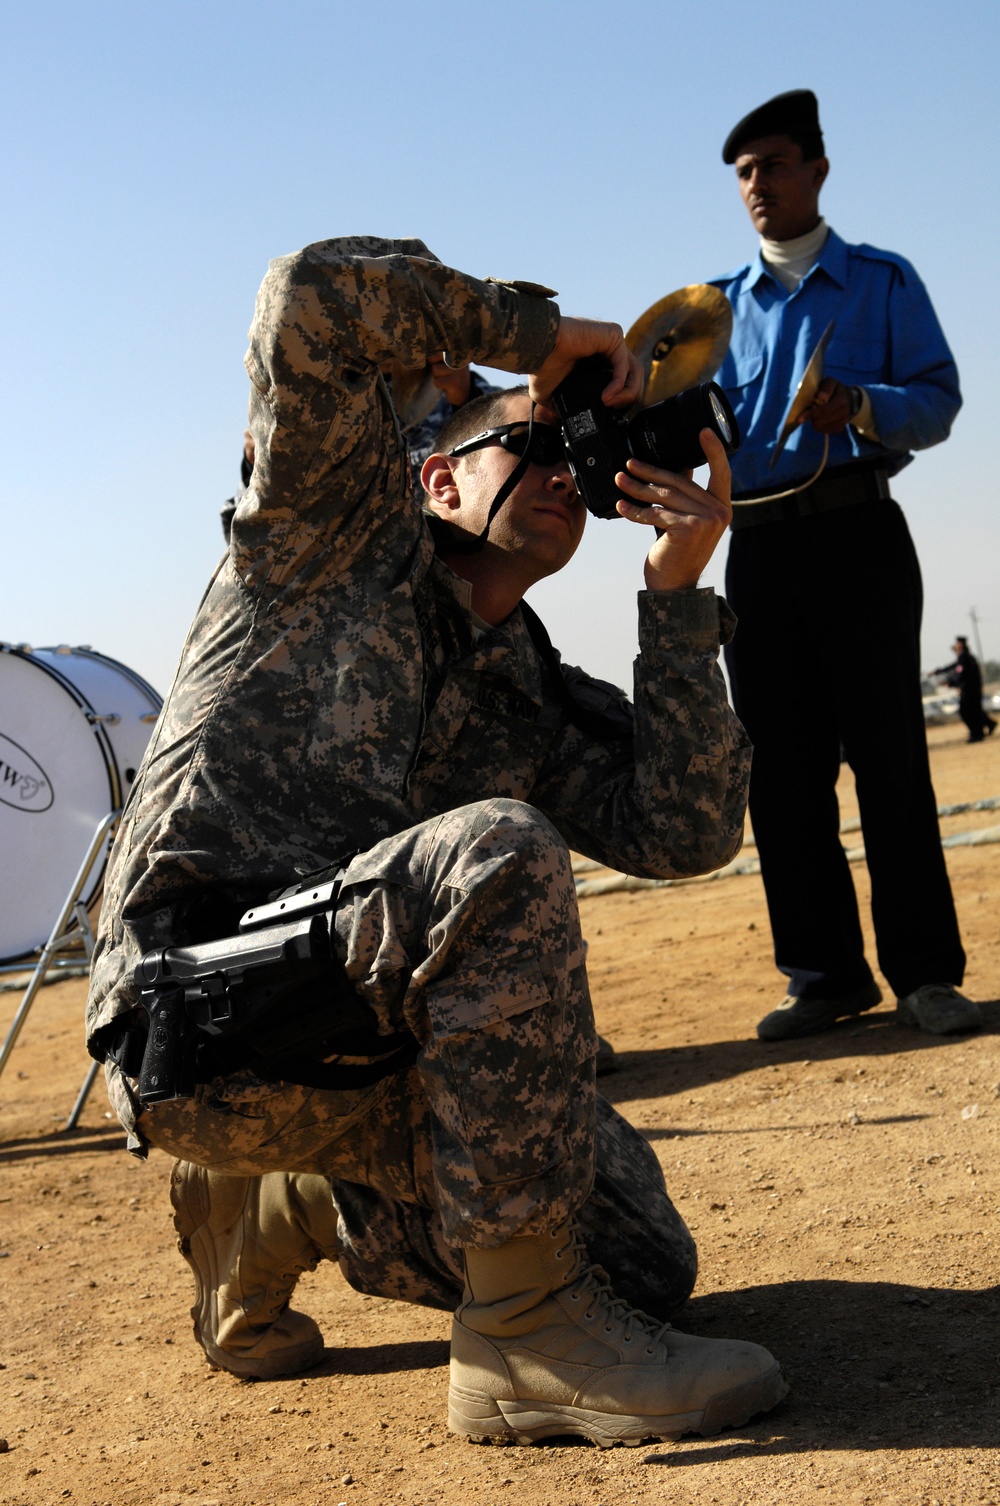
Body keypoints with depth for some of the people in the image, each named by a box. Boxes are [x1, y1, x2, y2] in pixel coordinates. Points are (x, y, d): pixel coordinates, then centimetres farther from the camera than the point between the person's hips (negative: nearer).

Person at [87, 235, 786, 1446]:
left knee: (641, 1261, -3)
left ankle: (283, 1212, 20)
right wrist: (537, 330, 2)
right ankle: (524, 1341, -23)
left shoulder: (541, 708, 20)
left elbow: (684, 830, 2)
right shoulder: (342, 531, 9)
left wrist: (675, 588, 1)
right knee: (500, 855, -32)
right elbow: (312, 298, -5)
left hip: (361, 1055, 7)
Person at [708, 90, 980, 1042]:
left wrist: (863, 408, -19)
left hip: (858, 533, -3)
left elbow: (938, 399, 1)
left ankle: (924, 973, -5)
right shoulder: (721, 303, 19)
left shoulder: (883, 282, 11)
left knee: (888, 755, -8)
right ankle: (824, 973, 6)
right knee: (784, 767, 1)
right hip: (758, 545, 3)